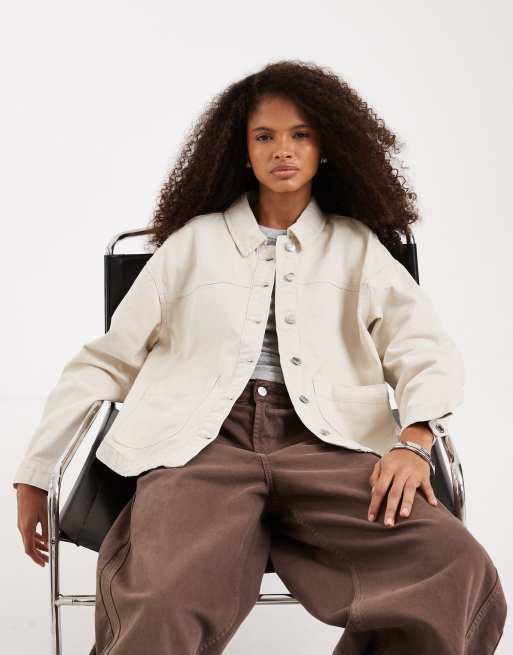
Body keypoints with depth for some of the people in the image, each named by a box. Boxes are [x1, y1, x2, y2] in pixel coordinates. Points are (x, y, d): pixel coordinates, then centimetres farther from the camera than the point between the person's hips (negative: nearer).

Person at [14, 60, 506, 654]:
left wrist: (413, 441, -13)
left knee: (458, 573, -28)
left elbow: (426, 350, 9)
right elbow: (107, 361, 20)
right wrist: (36, 474, 15)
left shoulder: (358, 248, 21)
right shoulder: (193, 241, 20)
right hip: (202, 444, -1)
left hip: (327, 444, 1)